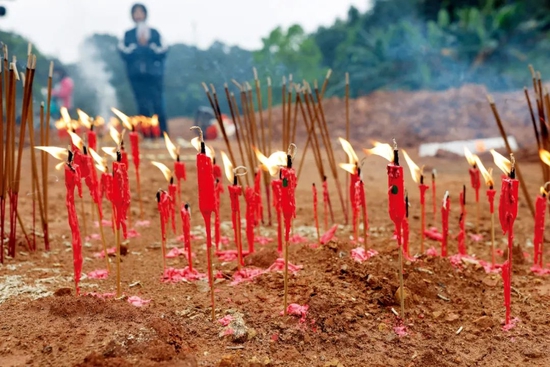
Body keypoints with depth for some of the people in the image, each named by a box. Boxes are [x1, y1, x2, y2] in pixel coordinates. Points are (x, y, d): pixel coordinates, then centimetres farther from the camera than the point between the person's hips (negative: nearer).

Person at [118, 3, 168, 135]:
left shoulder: (154, 33, 7)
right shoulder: (128, 35, 10)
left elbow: (161, 53, -2)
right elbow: (125, 54, -2)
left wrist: (148, 45, -10)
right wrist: (138, 45, -10)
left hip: (154, 74, -1)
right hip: (137, 75, 1)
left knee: (158, 105, -7)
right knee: (143, 107, -1)